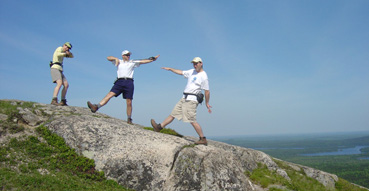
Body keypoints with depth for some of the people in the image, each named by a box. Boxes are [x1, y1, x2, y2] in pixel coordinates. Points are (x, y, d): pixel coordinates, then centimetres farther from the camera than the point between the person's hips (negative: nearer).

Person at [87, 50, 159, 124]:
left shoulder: (133, 62, 21)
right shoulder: (119, 62, 21)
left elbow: (143, 61, 16)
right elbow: (108, 58, 19)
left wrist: (152, 59, 9)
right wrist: (116, 58, 4)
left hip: (129, 82, 0)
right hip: (120, 81, 0)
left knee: (129, 103, -2)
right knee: (110, 94, -17)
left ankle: (129, 119, 6)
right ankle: (96, 107, -26)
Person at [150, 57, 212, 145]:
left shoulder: (204, 76, -8)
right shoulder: (192, 72, 16)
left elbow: (207, 92, -8)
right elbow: (181, 72, 27)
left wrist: (207, 104, -6)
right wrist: (170, 69, 29)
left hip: (191, 100, -8)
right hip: (184, 98, 8)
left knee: (192, 121, -13)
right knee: (173, 113, 12)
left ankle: (203, 139, -6)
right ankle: (159, 127, 19)